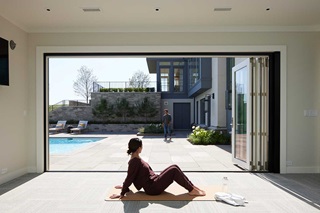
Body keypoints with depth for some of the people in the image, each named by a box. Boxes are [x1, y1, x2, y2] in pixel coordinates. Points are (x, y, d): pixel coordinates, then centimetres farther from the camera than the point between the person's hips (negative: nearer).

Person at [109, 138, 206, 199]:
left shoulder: (136, 159, 10)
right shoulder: (134, 162, -20)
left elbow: (129, 177, 18)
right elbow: (130, 177, -17)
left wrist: (124, 186, 28)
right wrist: (122, 194, -12)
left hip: (155, 181, 10)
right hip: (152, 188, -10)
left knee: (174, 167, 0)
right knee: (173, 170, -18)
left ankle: (192, 186, 3)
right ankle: (192, 190, -10)